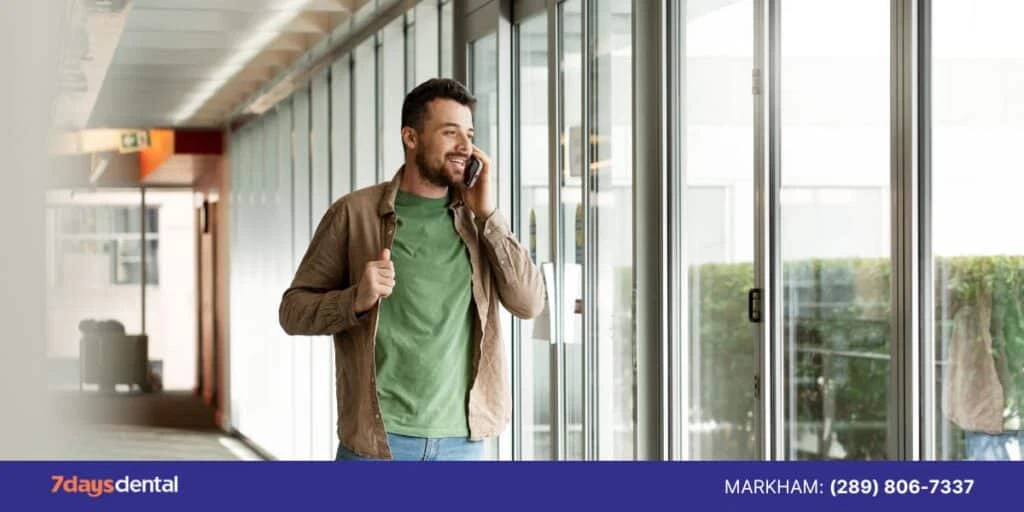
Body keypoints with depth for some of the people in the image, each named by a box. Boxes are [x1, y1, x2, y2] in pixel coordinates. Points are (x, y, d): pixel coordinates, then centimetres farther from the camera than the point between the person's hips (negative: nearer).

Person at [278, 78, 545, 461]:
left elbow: (529, 303, -2)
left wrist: (486, 213, -7)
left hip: (462, 440, 3)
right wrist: (357, 299, -19)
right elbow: (294, 310, 0)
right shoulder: (355, 212, -2)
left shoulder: (479, 220, 8)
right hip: (377, 439, -3)